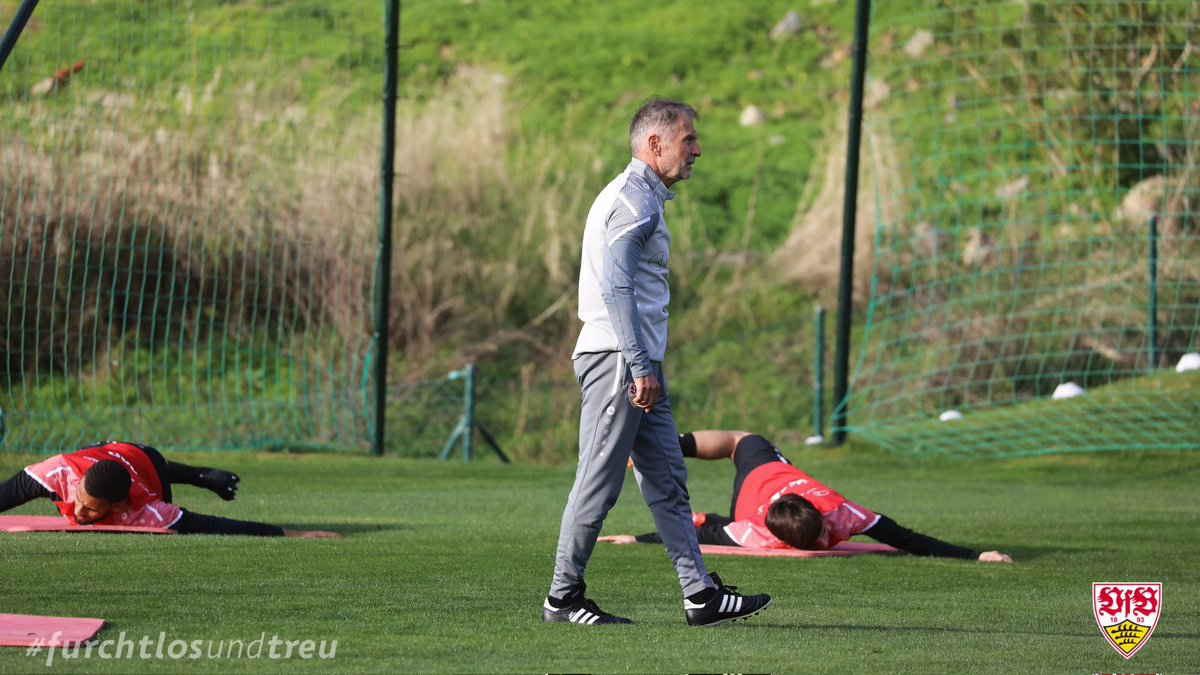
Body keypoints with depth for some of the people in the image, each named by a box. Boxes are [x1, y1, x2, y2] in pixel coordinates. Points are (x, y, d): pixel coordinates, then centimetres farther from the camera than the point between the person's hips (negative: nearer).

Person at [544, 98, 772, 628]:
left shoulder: (644, 198, 20)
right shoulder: (632, 199, -12)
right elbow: (615, 288, -20)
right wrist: (640, 367, -22)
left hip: (637, 361, 11)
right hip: (617, 359, -11)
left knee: (667, 481, 8)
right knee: (599, 483, -6)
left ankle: (700, 594, 8)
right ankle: (563, 599, -1)